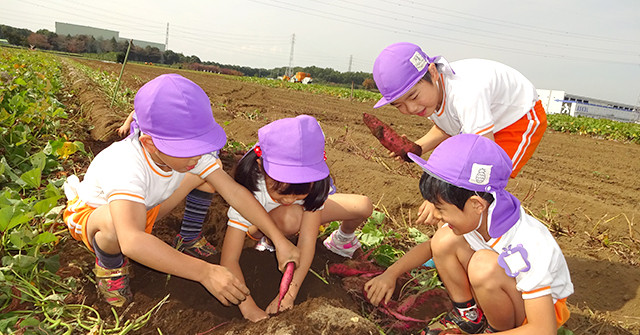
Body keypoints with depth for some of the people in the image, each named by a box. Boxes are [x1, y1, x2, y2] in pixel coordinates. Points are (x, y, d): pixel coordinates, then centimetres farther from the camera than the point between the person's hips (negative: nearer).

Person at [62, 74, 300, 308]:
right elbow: (130, 242, -55)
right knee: (117, 222, -43)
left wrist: (279, 240, -28)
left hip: (146, 207, 5)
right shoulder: (126, 165, -43)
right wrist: (204, 272, -59)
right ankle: (109, 263, -7)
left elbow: (234, 192, -22)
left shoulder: (189, 150, -24)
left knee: (213, 170, -12)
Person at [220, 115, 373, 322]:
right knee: (290, 218, -41)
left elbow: (307, 242, -34)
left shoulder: (313, 185, -34)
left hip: (304, 216, 3)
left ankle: (343, 238, 16)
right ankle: (269, 242, -7)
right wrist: (249, 309, -49)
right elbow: (228, 261, -40)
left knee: (364, 206, -17)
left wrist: (288, 295, -42)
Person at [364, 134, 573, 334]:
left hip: (538, 309, -5)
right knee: (446, 239, -16)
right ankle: (468, 315, 1)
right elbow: (431, 246, 1)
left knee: (485, 265, -35)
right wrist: (390, 274, -10)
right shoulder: (473, 217, -17)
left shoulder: (528, 247, -36)